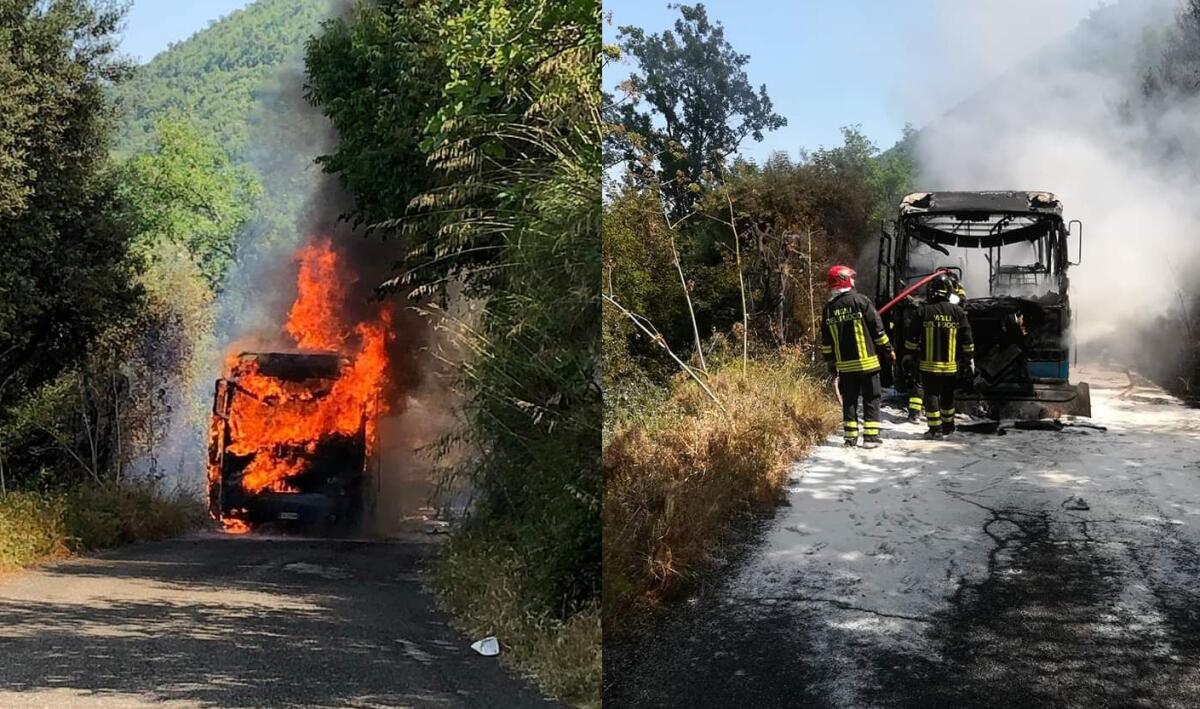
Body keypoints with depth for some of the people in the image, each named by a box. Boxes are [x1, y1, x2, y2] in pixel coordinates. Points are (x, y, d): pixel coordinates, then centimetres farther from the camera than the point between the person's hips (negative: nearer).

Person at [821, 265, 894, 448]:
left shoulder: (828, 308, 4)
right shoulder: (860, 300, -9)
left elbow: (826, 341, 8)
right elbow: (877, 329, -7)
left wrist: (830, 363, 17)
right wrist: (888, 350, 3)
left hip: (844, 365, 4)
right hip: (866, 361, -4)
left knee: (849, 399, 12)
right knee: (871, 398, 4)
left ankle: (850, 435, 10)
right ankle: (870, 436, -1)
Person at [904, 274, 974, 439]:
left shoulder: (923, 312, -6)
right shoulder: (958, 312, -1)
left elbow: (912, 338, -2)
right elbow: (967, 340, 2)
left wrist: (910, 354, 12)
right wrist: (969, 360, 9)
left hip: (929, 364, -3)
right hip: (950, 364, 3)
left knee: (931, 394, 2)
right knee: (948, 395, 17)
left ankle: (935, 428, -4)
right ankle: (948, 425, 29)